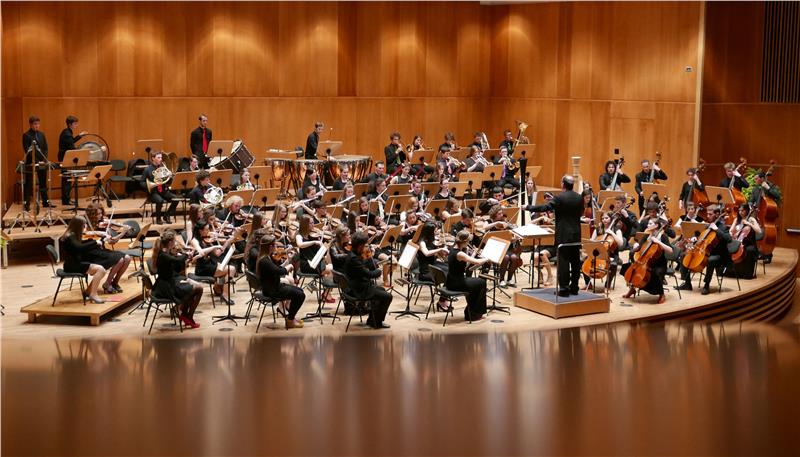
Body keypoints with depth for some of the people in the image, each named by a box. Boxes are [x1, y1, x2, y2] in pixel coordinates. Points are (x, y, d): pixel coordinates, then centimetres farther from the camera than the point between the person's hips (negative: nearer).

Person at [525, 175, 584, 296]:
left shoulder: (559, 198, -14)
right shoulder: (579, 198, 4)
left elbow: (544, 207, -17)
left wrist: (528, 207, -8)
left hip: (563, 235, -6)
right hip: (576, 235, 6)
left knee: (563, 261, -3)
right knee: (575, 261, 10)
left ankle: (564, 288, -3)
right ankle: (574, 287, 16)